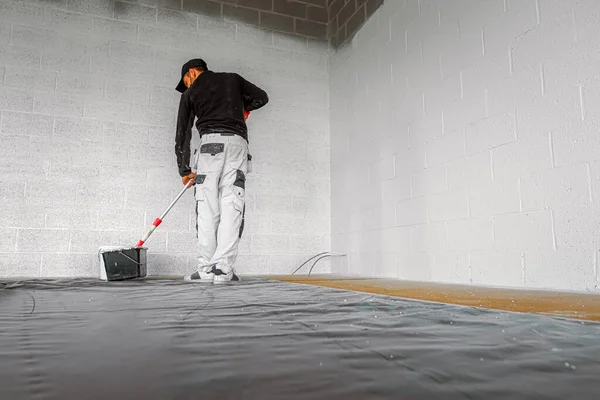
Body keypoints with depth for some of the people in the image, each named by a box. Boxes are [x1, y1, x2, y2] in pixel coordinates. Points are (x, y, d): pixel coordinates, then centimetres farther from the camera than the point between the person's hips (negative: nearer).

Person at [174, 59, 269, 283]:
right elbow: (262, 97, 25)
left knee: (207, 207, -2)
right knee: (232, 207, -6)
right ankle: (223, 269, -14)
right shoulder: (232, 79, 23)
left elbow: (183, 133, 15)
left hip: (210, 141, -1)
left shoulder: (190, 94, 18)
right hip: (238, 142, 2)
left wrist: (184, 170, 19)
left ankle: (206, 269, -7)